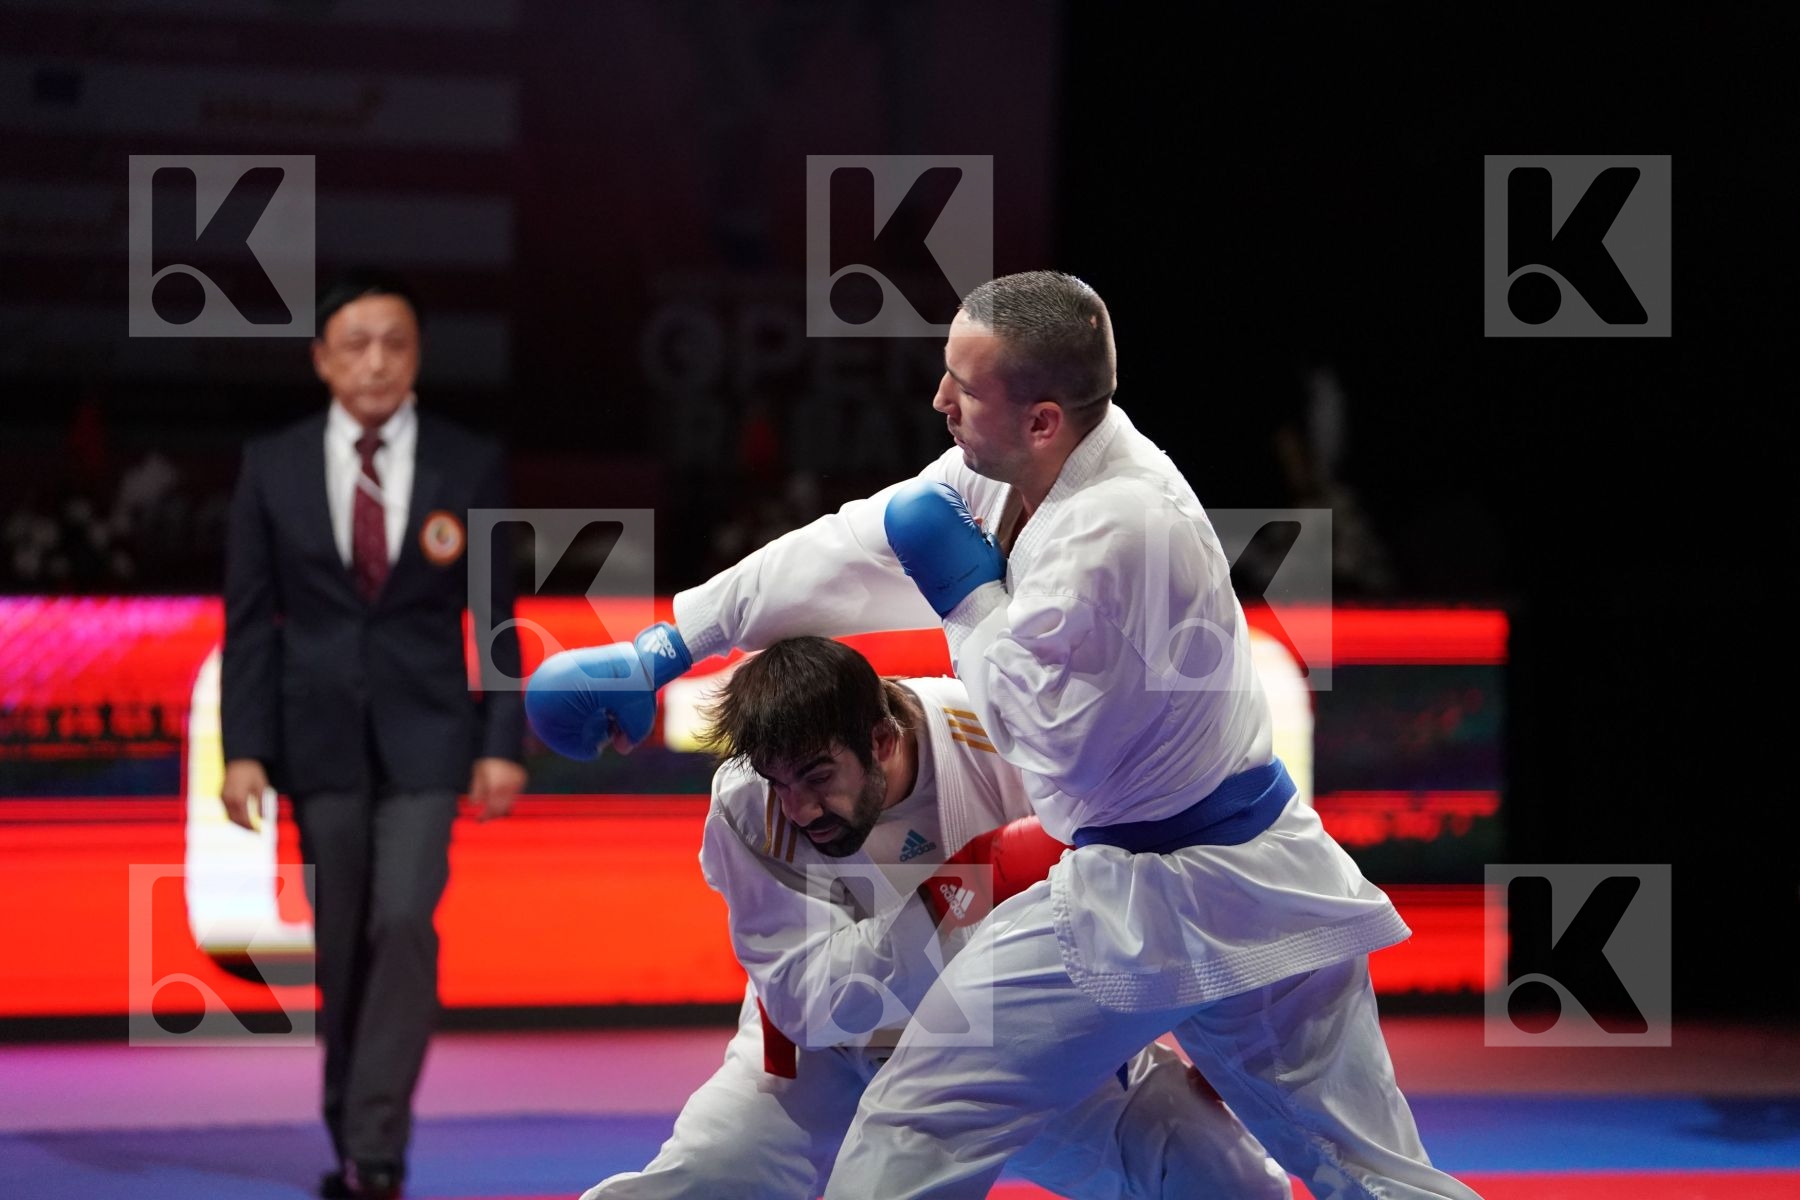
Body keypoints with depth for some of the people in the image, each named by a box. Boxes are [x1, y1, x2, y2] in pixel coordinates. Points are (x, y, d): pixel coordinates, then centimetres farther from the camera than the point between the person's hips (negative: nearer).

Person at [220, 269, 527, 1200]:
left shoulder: (469, 467, -1)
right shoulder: (272, 468, 1)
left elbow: (497, 616, 2)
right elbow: (250, 619, 2)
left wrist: (502, 743, -3)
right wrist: (242, 748, -4)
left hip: (424, 731, -2)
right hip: (319, 731, 2)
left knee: (404, 922, -15)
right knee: (339, 943, 7)